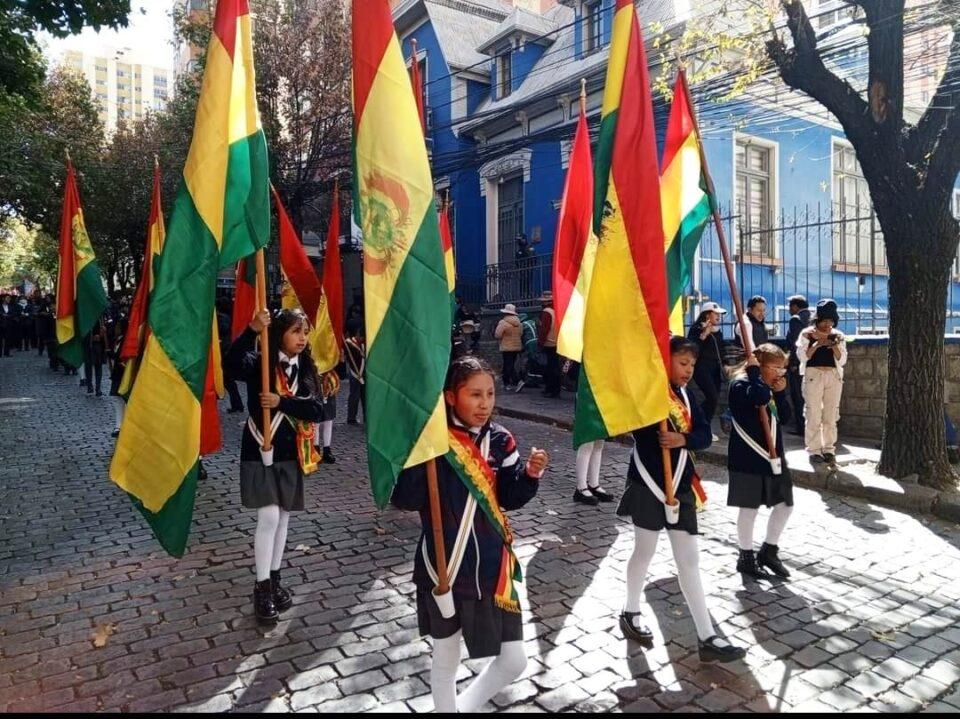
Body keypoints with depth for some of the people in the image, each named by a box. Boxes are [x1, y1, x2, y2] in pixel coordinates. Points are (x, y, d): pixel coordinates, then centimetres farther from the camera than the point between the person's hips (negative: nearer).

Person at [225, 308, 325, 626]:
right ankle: (262, 588, 6)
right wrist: (252, 331, -42)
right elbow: (233, 364, -31)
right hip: (260, 452, -4)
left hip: (291, 454, 4)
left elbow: (317, 409, -8)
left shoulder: (307, 369, 4)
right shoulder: (260, 362, -8)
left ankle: (275, 580, 27)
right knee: (268, 518, -7)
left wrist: (282, 402, -22)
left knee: (283, 519, 12)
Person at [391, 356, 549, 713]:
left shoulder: (499, 440, -3)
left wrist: (530, 473, -13)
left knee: (514, 662, 12)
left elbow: (510, 498, 5)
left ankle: (465, 705, 40)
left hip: (492, 568, 4)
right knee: (445, 660, 18)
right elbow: (404, 500, -22)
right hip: (443, 569, -4)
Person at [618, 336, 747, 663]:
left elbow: (705, 435, 4)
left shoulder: (686, 396, 9)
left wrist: (684, 439, -19)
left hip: (680, 485, 6)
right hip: (648, 484, -6)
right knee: (645, 551, 9)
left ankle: (707, 637, 12)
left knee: (689, 559, 7)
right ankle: (631, 613, 32)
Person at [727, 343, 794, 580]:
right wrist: (754, 371, -21)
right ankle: (746, 557, 19)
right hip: (749, 458, -8)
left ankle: (769, 551, 29)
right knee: (750, 507, 3)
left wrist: (781, 393, -1)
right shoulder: (740, 385, -13)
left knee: (785, 504, 12)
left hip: (773, 455, 8)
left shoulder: (771, 388, 13)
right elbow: (760, 397, -34)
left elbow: (785, 418, 11)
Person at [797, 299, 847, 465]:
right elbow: (802, 356, -7)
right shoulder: (807, 334, 2)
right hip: (813, 375, -3)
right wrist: (817, 344, -18)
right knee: (813, 415, -4)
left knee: (831, 415, 5)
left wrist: (835, 346, -12)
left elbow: (842, 360, 3)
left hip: (834, 376, 3)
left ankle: (829, 449, 14)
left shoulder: (838, 336, 9)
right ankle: (814, 450, 3)